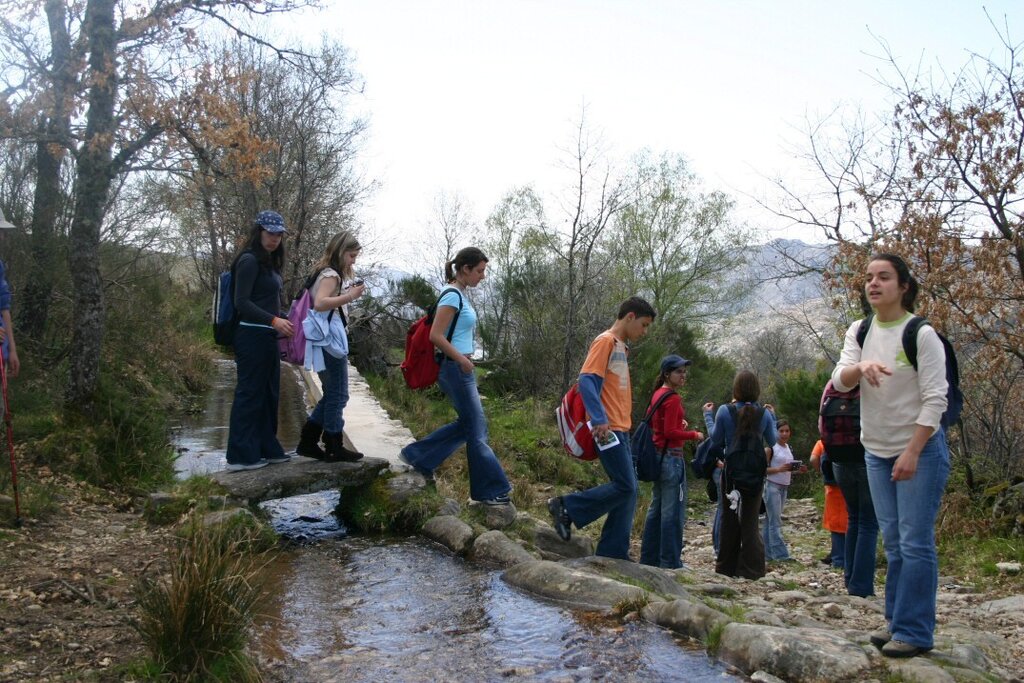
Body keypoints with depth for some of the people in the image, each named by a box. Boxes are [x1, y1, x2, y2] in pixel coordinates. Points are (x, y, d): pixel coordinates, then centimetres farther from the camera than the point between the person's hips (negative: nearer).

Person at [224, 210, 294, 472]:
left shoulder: (269, 262, 16)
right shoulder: (249, 261, -11)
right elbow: (241, 302, -17)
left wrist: (283, 323, 19)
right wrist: (273, 320, -25)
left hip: (266, 337, 9)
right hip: (252, 336, -9)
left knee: (268, 394, 13)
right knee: (249, 394, -4)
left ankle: (266, 449, 21)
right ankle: (240, 456, 2)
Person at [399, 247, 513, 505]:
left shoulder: (459, 295, 12)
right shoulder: (452, 296, -16)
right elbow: (436, 336, -22)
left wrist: (464, 361, 15)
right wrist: (462, 359, -16)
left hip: (460, 369, 10)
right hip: (455, 369, -10)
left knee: (467, 423, 16)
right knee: (476, 429, -1)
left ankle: (417, 456, 23)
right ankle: (489, 490, 9)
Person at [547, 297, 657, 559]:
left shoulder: (620, 346, 20)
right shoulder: (606, 341, -8)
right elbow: (586, 380, -18)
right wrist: (599, 419, -27)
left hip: (620, 430, 10)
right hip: (608, 429, -10)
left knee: (629, 491, 7)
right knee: (624, 487, -13)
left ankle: (613, 553, 12)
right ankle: (566, 507, -1)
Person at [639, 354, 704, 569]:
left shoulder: (658, 394, 13)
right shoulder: (672, 398, -14)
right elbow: (670, 432, -18)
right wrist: (694, 435, -6)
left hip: (658, 455, 10)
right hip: (671, 456, -10)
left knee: (656, 508, 13)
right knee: (673, 511, -4)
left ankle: (649, 558, 18)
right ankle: (671, 561, 0)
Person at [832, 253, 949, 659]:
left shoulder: (922, 334, -12)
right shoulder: (859, 331, 4)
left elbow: (935, 399, -14)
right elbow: (839, 381, -7)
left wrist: (912, 453, -19)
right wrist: (861, 367, -30)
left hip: (920, 449, -5)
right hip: (876, 452, 6)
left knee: (915, 543, -5)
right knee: (893, 543, 12)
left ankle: (915, 632, 3)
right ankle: (897, 622, 22)